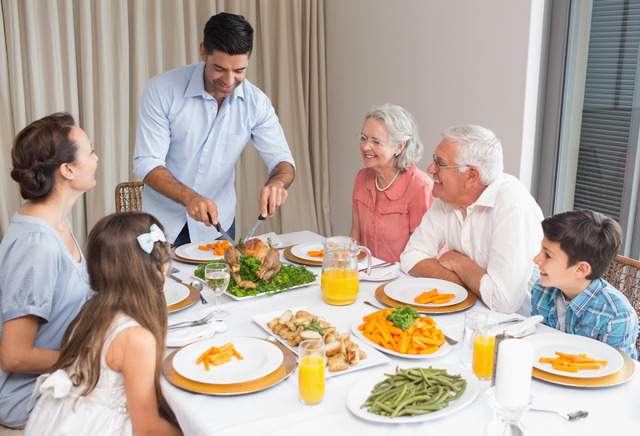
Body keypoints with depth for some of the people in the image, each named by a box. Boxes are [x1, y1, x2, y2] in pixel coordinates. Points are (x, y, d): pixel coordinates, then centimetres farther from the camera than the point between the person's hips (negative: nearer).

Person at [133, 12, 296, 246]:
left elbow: (282, 161, -6)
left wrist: (277, 182, -31)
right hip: (163, 221, -2)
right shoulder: (161, 90, -17)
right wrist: (189, 198, -35)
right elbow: (146, 163, -18)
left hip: (217, 221, 2)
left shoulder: (256, 102, -9)